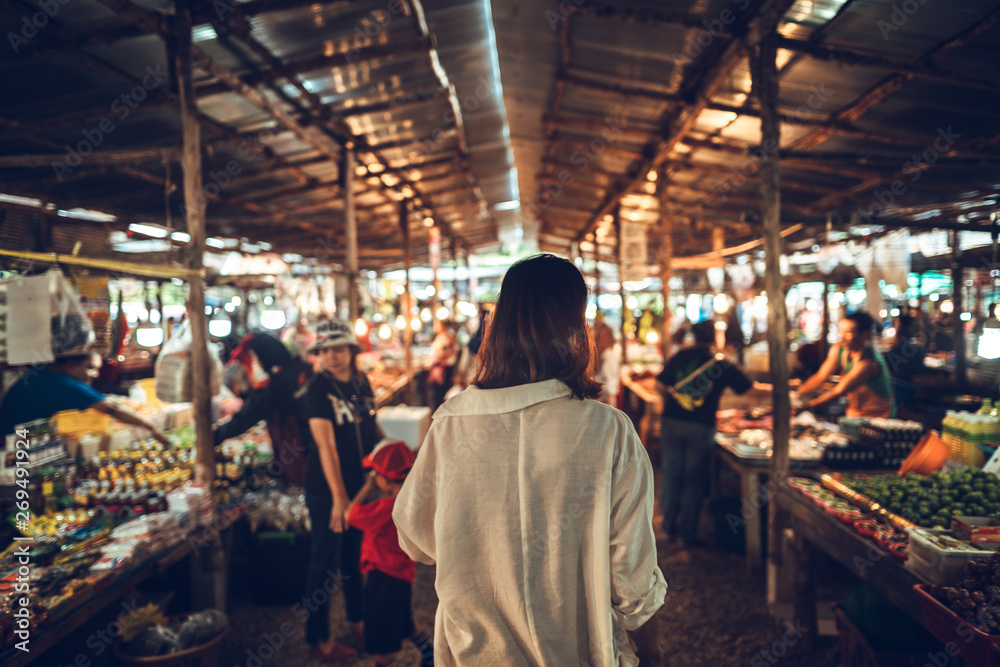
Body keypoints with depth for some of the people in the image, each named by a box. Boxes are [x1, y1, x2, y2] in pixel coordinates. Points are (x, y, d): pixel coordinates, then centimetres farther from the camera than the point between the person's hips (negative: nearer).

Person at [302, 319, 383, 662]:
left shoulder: (361, 382, 3)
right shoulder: (318, 389, -17)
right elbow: (326, 445, -23)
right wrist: (338, 496, -26)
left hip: (362, 483, 6)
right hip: (327, 490, -6)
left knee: (357, 556, 19)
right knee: (325, 561, 5)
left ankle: (359, 621, 38)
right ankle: (318, 638, 21)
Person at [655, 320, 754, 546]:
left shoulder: (680, 356, 5)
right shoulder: (723, 365, -1)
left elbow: (660, 385, 6)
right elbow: (751, 389, 5)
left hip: (672, 422, 2)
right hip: (702, 426, -2)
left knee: (671, 476, 13)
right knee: (694, 481, 7)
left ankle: (669, 526, 22)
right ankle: (687, 533, 13)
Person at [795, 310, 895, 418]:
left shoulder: (869, 363, -25)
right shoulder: (838, 349, -4)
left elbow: (839, 392, -28)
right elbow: (820, 377, -4)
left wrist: (805, 406, -31)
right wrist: (797, 394, -20)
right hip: (853, 413, 6)